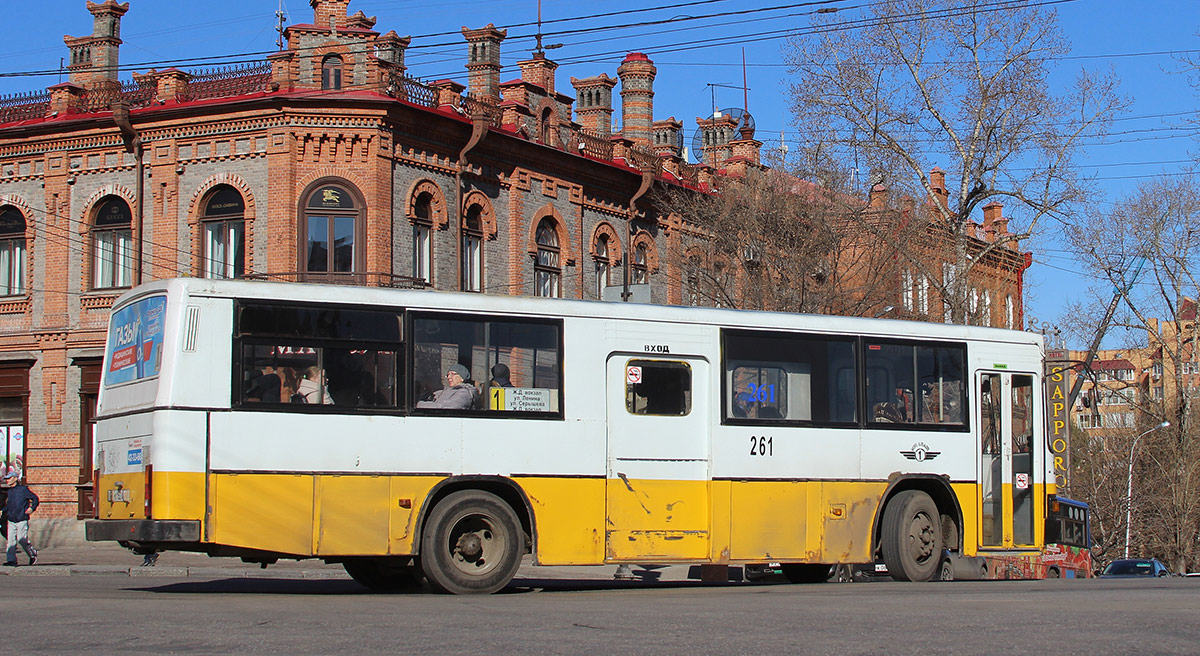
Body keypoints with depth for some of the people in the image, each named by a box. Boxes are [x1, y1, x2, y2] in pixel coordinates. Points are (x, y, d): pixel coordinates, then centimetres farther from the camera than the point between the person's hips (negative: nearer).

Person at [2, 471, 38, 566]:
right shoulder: (10, 491, 14)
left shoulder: (23, 489, -6)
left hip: (22, 520, -6)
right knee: (11, 540, -2)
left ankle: (33, 554, 17)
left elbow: (35, 498, 0)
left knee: (22, 540, -6)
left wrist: (32, 508, -12)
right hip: (11, 520, 6)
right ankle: (11, 560, 0)